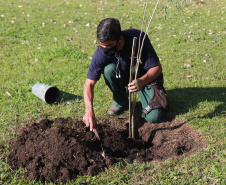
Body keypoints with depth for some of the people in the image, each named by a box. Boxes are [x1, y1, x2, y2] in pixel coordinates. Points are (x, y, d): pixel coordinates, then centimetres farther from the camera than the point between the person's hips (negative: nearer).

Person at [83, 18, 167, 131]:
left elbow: (157, 67, -24)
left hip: (147, 78, -3)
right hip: (124, 76, 3)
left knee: (154, 118, -21)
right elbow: (89, 83, -22)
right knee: (109, 69, -31)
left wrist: (142, 81, -45)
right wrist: (89, 111, -37)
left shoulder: (139, 38, -31)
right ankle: (121, 101, -3)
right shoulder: (102, 52, -24)